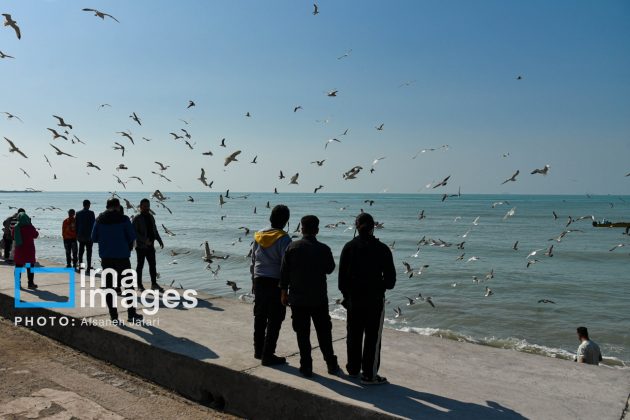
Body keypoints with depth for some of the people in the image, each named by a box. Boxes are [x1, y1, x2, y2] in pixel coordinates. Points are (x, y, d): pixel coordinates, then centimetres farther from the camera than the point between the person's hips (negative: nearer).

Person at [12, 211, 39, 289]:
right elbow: (36, 235, 1)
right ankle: (30, 283, 7)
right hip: (29, 250, -3)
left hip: (19, 250, 3)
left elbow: (13, 238, 8)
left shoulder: (15, 227, -5)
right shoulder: (30, 227, -15)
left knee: (18, 267, 13)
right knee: (30, 267, 6)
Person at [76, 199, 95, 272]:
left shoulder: (78, 213, 5)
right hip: (88, 236, -5)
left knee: (81, 251, 11)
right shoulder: (91, 213, -10)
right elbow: (93, 224, -9)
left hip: (80, 235, 5)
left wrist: (77, 234, 14)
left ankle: (80, 266, 14)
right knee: (89, 252, -1)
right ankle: (88, 267, -2)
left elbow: (76, 225, 8)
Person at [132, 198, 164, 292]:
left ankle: (154, 284, 14)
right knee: (140, 265, 3)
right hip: (141, 246, -6)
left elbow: (155, 230, 20)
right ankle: (139, 284, 13)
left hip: (150, 246, 6)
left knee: (152, 265, 7)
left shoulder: (151, 217, 12)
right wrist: (144, 240, -25)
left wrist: (160, 241, 11)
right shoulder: (137, 218, -9)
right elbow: (134, 232, -18)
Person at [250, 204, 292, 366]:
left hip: (259, 281, 6)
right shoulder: (283, 239, -13)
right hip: (276, 283, -6)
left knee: (260, 317, 17)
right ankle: (267, 355, 6)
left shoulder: (258, 236, 7)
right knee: (274, 320, 2)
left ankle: (258, 350, 29)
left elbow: (253, 262, 13)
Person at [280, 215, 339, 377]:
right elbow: (330, 269, 8)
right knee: (324, 332, 13)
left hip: (298, 298, 0)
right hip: (319, 298, 0)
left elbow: (284, 272, -2)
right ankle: (331, 364, 21)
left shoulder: (292, 247, -6)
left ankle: (306, 367, 12)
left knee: (302, 333, 8)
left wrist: (284, 292, 7)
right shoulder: (324, 249, -8)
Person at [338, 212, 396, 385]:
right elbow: (390, 277, -7)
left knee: (354, 334, 16)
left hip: (353, 298, 3)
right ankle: (369, 375, 7)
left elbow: (342, 275, 0)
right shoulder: (381, 248, -10)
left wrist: (346, 294, 13)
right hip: (375, 299, -3)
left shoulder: (349, 247, -3)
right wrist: (383, 286, 15)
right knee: (373, 337, 5)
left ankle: (353, 369, 29)